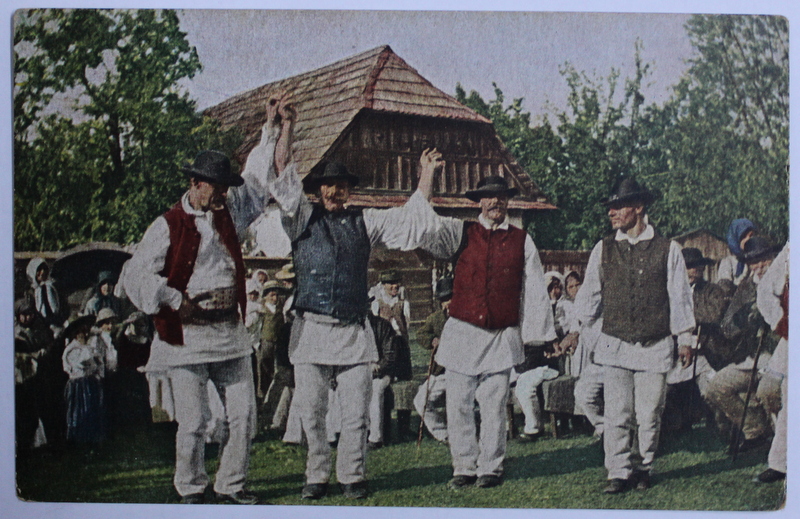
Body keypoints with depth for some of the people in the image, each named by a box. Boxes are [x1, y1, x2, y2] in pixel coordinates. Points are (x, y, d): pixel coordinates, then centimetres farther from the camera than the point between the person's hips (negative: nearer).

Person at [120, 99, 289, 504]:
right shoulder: (169, 225, -4)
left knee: (244, 415, 5)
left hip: (231, 333, 5)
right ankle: (191, 490, 16)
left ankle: (230, 485, 19)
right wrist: (176, 302, -11)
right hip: (187, 337, -5)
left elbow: (256, 182, 23)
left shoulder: (229, 213, 12)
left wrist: (270, 135, 20)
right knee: (192, 422, -2)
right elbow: (135, 274, -9)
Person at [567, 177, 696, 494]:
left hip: (655, 347, -1)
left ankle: (642, 468, 19)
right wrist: (577, 330, 13)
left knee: (648, 415, 3)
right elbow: (590, 293, 14)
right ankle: (619, 473, 3)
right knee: (616, 414, -4)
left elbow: (679, 296, 7)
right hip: (615, 345, 1)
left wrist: (685, 339, 7)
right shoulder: (603, 249, 6)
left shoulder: (667, 250, 2)